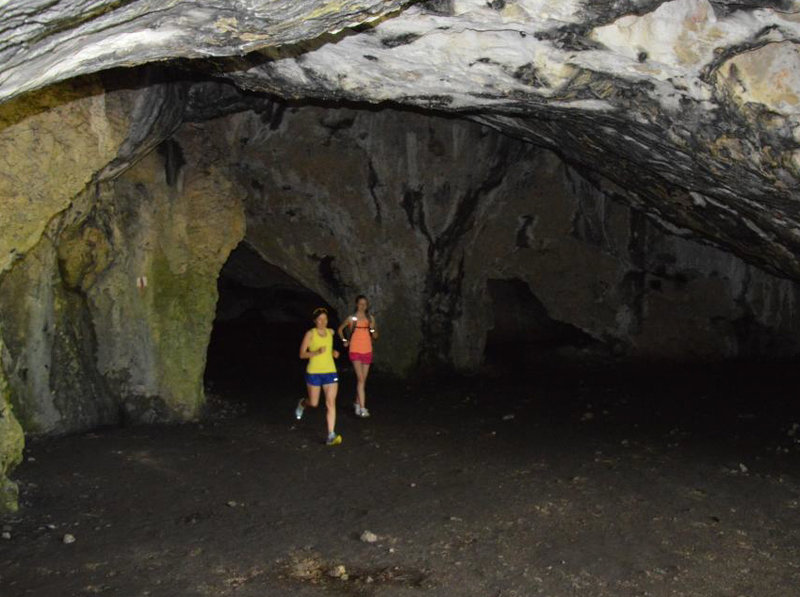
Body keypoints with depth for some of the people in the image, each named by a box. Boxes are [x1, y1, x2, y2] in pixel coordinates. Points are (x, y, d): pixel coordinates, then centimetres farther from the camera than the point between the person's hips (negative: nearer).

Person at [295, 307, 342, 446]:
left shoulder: (330, 332, 7)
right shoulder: (310, 334, -8)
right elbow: (302, 354, -9)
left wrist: (333, 352, 5)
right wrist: (317, 352, -25)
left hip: (330, 372, 3)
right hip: (314, 373, -3)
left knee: (331, 403, -8)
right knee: (314, 403, 10)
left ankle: (331, 436, -7)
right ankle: (302, 403, 47)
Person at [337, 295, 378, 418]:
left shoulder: (370, 318, 6)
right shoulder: (352, 318, -1)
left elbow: (375, 337, 6)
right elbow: (340, 329, 15)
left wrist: (372, 329, -12)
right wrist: (344, 340, 7)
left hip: (367, 351, 4)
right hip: (355, 352, -4)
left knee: (362, 380, 11)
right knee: (361, 379, -14)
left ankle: (357, 404, 28)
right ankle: (362, 408, -17)